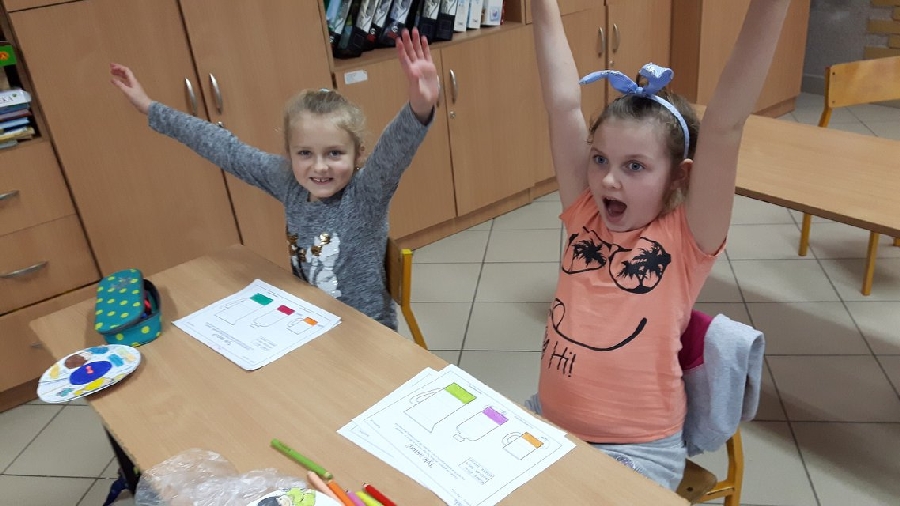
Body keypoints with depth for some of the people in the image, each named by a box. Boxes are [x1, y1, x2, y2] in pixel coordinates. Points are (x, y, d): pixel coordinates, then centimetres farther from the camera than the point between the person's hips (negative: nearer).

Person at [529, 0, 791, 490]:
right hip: (547, 421, 4)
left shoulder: (686, 240, -13)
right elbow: (563, 105, -8)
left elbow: (725, 128, -26)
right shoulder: (585, 216, -3)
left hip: (637, 451, -4)